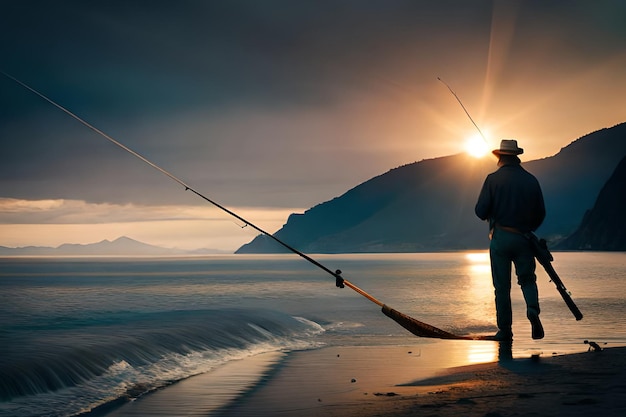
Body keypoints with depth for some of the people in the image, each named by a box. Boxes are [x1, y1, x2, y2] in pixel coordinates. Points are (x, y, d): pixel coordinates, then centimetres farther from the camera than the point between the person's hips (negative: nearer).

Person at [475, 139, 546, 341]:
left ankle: (505, 330, 7)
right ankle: (533, 310, -15)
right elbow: (541, 213, 7)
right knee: (528, 279, 13)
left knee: (502, 286, 6)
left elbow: (481, 211, -9)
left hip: (500, 238, -2)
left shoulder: (493, 179, -5)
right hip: (524, 239, 2)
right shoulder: (531, 180, 4)